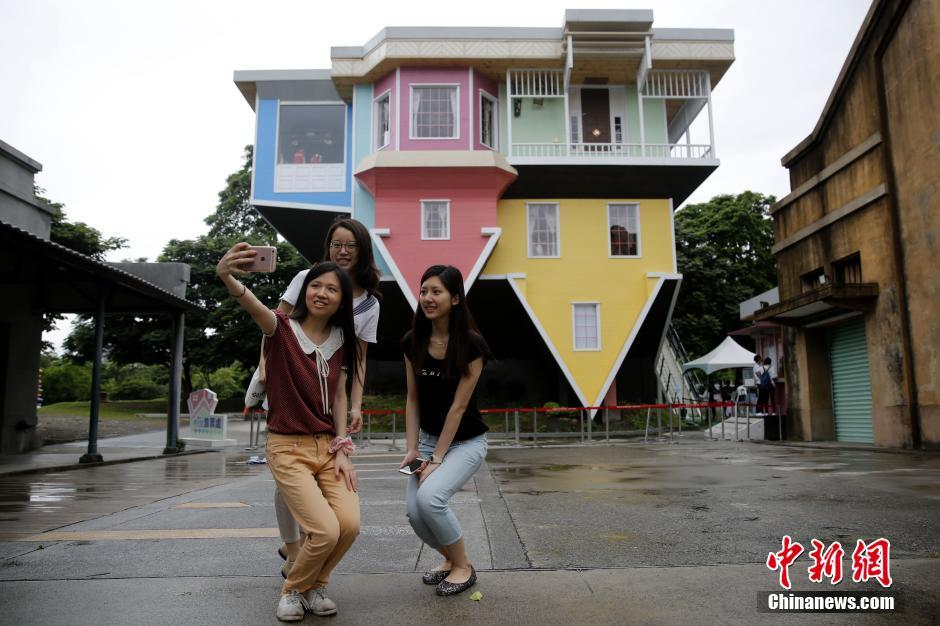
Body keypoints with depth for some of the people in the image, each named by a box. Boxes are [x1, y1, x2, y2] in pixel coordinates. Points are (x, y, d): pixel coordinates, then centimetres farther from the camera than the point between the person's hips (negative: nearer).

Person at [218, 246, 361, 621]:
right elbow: (252, 306, -32)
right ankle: (293, 590, 15)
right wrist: (227, 277, -54)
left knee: (349, 524, -14)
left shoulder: (341, 341, 5)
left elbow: (339, 397, 7)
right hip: (288, 448, -4)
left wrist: (342, 450, -2)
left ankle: (315, 586, 17)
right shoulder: (281, 328, -9)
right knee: (325, 531, -17)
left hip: (328, 446, 4)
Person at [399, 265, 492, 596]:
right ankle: (450, 558, 22)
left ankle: (463, 566, 2)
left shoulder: (471, 344, -19)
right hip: (428, 438, 5)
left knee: (429, 496, -25)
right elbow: (413, 399, 2)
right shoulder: (412, 342, -4)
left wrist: (436, 459, -17)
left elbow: (459, 405, -18)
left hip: (466, 441, -5)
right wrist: (412, 449, -4)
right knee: (414, 511, -10)